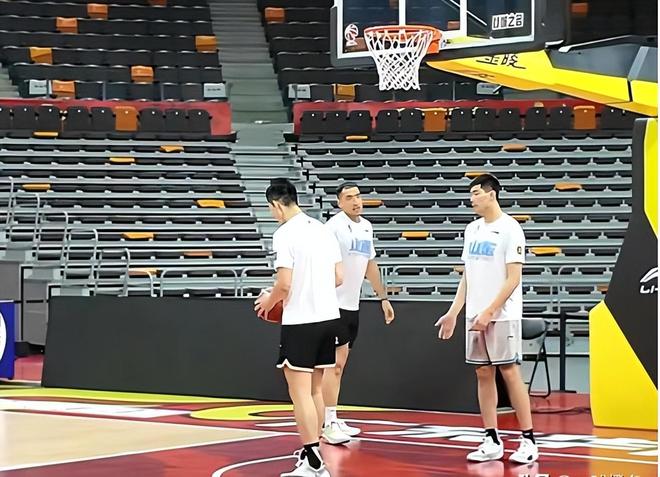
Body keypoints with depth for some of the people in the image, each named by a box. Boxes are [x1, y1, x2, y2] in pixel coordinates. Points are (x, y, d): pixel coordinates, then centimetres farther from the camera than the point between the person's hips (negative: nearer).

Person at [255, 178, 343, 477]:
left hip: (300, 321, -8)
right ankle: (310, 452, 24)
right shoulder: (322, 229, 9)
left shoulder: (285, 234, -13)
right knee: (315, 390, 17)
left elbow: (284, 284, -18)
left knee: (300, 393, -3)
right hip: (328, 316, 8)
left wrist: (269, 301, 1)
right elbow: (339, 278, 10)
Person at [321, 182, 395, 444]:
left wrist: (383, 297, 23)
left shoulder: (366, 227, 12)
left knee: (339, 364, 12)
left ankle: (334, 420, 18)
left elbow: (370, 264, 23)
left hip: (353, 304, 8)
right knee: (335, 363, -8)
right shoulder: (334, 226, -13)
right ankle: (329, 425, -6)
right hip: (335, 303, -8)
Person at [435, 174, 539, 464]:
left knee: (510, 373, -5)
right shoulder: (472, 230, 13)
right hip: (475, 316, 7)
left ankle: (528, 441, 2)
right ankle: (492, 441, 11)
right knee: (483, 375, 6)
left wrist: (489, 312, -18)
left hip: (502, 316, -7)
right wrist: (454, 312, 11)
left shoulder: (509, 229, -9)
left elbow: (513, 278, -14)